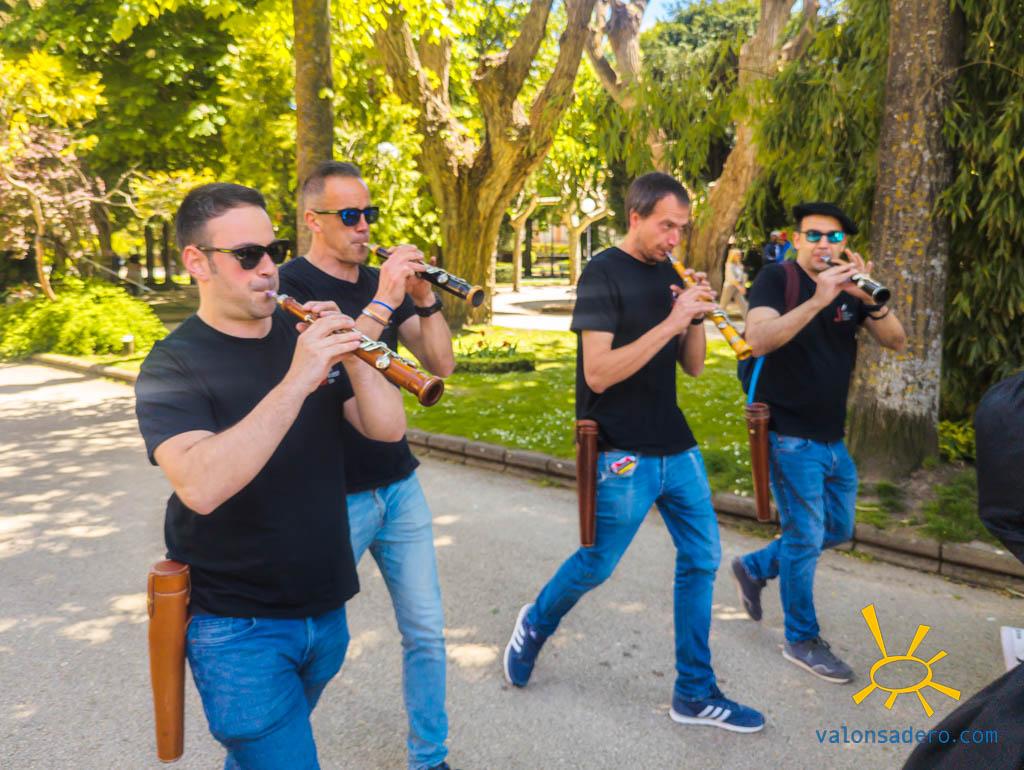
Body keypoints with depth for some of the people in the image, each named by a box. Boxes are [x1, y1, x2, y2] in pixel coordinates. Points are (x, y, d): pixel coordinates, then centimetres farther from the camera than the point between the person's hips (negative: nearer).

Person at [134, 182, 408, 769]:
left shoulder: (308, 335, 1)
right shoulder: (173, 366, -13)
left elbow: (389, 427, -6)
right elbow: (200, 487, -31)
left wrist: (353, 358, -23)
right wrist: (296, 382, -37)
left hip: (326, 608, 5)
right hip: (239, 626, -5)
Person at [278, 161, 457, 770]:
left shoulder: (385, 282, 8)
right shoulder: (288, 285, -9)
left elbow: (443, 365, 3)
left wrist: (424, 298, -11)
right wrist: (381, 304, -26)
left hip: (400, 486, 6)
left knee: (427, 632, 13)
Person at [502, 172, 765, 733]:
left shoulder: (668, 274, 10)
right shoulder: (603, 274, -11)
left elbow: (693, 366, 12)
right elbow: (598, 373, -21)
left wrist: (699, 316, -6)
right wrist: (669, 323, -23)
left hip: (676, 446, 7)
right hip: (623, 454, -7)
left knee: (701, 557, 9)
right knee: (596, 565, 6)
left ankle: (694, 692, 23)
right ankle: (535, 625, 36)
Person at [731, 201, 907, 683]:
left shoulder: (851, 287, 7)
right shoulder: (776, 279, -10)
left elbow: (897, 342, -5)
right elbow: (758, 340, -27)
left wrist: (871, 297, -21)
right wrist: (817, 300, -35)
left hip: (833, 438, 7)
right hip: (791, 435, -7)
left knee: (837, 531, 18)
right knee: (805, 537, -1)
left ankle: (755, 568, 37)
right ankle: (802, 640, 17)